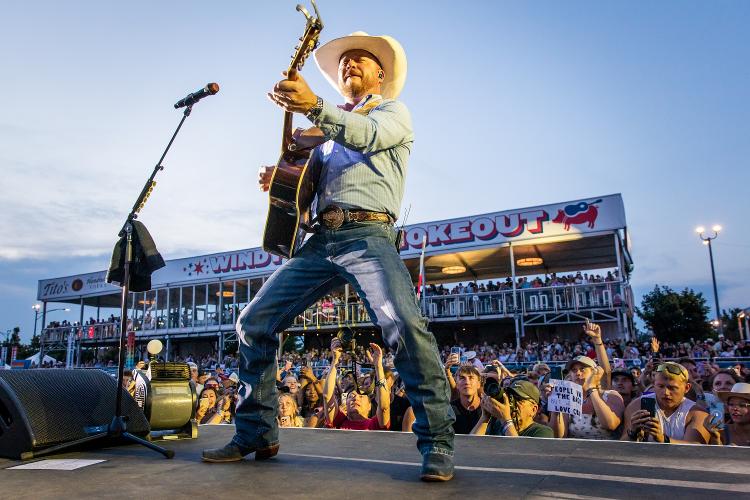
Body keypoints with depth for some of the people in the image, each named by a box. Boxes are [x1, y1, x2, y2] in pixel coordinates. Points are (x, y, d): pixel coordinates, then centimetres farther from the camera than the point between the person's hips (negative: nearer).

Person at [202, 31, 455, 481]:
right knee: (254, 323, 0)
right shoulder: (329, 128, 30)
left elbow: (368, 136, -12)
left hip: (368, 234, -6)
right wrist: (279, 178, 4)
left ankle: (437, 444, -12)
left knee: (406, 326, -28)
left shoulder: (393, 111, 13)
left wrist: (314, 104, -27)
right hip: (319, 239, 6)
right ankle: (256, 435, 14)